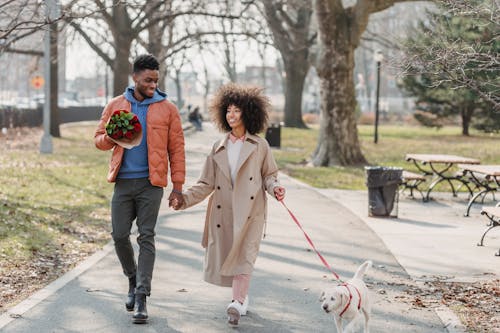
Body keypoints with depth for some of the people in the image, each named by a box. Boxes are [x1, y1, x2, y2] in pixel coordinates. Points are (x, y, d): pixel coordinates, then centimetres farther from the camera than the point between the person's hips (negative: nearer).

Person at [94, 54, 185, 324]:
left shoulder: (167, 109, 2)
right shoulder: (115, 105, 8)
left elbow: (176, 149, 1)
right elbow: (99, 139, 12)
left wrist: (178, 185, -4)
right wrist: (112, 137, -12)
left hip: (151, 183, -2)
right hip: (123, 181, 2)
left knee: (146, 237, -5)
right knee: (119, 235, 3)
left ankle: (141, 296, -2)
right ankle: (133, 281, 28)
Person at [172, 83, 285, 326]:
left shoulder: (260, 146, 5)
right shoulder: (218, 148, 12)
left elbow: (269, 174, 10)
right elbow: (207, 183, 10)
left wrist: (274, 187, -12)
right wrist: (185, 199, -2)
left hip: (250, 210, -3)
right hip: (223, 210, 4)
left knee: (244, 254, -13)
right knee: (224, 254, 6)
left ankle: (237, 304, -21)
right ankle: (242, 298, 24)